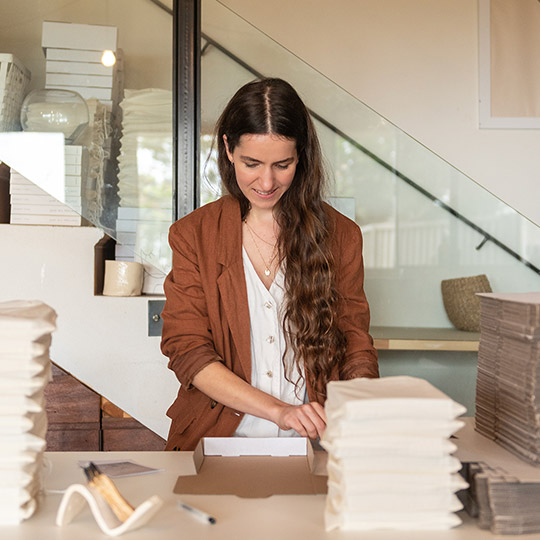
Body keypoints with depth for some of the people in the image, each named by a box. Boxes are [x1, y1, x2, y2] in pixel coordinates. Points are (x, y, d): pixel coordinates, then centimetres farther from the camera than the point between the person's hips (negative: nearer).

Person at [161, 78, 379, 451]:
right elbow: (187, 350, -3)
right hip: (221, 438, 0)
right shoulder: (193, 234, 4)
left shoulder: (339, 234, 7)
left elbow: (356, 347, 9)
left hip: (314, 445, 1)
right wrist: (278, 410, -16)